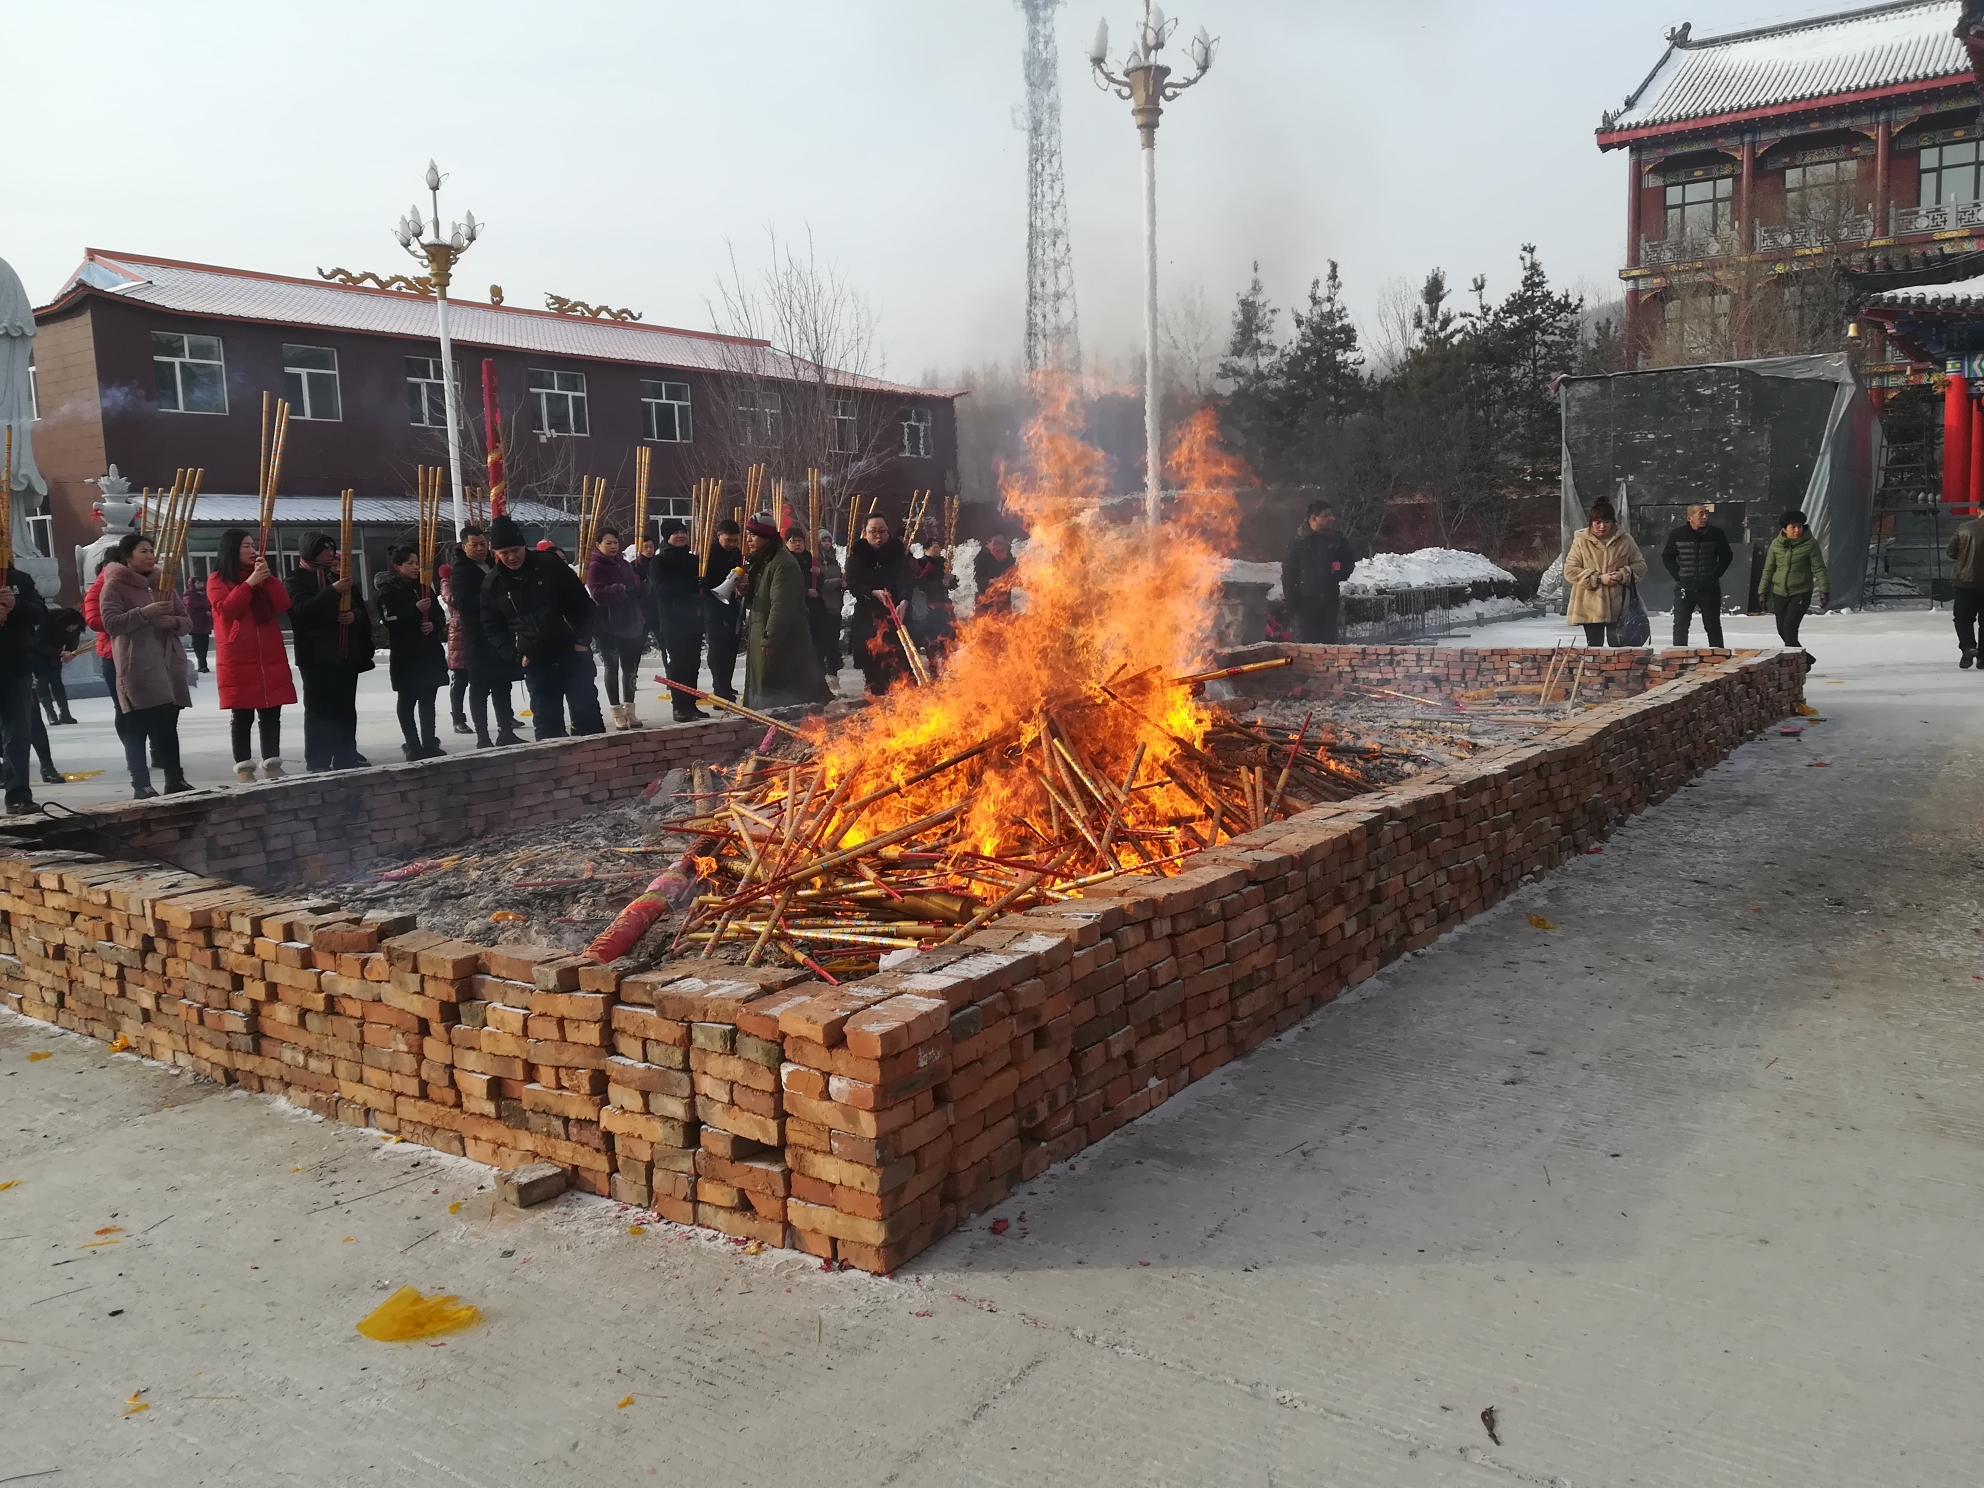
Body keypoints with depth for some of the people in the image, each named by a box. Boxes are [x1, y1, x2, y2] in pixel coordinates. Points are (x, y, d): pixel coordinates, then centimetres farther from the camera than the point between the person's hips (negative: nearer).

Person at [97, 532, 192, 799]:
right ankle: (141, 786, -5)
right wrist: (143, 613, -22)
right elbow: (111, 623, -12)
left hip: (169, 664, 5)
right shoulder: (114, 585, -1)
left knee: (168, 725, 8)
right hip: (136, 667, -5)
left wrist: (173, 621, -8)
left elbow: (186, 622, 14)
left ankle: (175, 780, 13)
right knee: (137, 728, -6)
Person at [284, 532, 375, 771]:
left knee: (346, 708, 9)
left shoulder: (338, 577, 18)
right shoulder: (296, 580, -2)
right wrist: (332, 590, -31)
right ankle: (317, 760, -3)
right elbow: (303, 609, -20)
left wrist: (354, 615, -6)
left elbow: (360, 608, 19)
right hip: (317, 655, -6)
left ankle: (346, 755, 16)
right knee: (319, 709, -5)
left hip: (347, 653, 6)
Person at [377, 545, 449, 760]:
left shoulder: (423, 586, 15)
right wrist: (416, 610, -23)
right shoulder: (389, 590, -4)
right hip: (405, 654, -5)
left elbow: (440, 615, 15)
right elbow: (390, 620, -16)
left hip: (430, 652, 6)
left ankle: (430, 743, 12)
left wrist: (434, 624, -7)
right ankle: (413, 745, 2)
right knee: (407, 701, 0)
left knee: (428, 700, 7)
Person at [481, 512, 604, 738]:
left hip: (572, 652, -1)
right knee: (546, 721, 2)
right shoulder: (493, 585, 2)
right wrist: (516, 655, -6)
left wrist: (583, 639, -8)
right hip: (535, 662, 2)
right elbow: (492, 628, 6)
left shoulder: (551, 565, -4)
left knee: (587, 712, 1)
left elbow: (581, 601, 0)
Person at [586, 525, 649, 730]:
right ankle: (617, 712, 5)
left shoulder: (624, 564, 14)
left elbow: (637, 588, 21)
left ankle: (630, 710, 16)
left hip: (629, 623, 6)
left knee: (630, 667, 7)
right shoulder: (595, 567, -6)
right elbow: (598, 594, -20)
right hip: (607, 626, -6)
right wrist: (622, 589, -29)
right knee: (612, 667, 0)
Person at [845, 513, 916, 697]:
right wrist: (873, 592, -21)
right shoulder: (857, 554, 1)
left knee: (902, 657, -11)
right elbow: (852, 583, -4)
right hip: (867, 615, 0)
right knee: (872, 658, -5)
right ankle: (878, 694, 3)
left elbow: (906, 579, -12)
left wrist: (903, 601, -31)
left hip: (896, 612, 0)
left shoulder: (898, 551, 0)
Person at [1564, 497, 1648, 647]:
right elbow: (1569, 570, -4)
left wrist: (1623, 575, -11)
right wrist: (1598, 578, -14)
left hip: (1618, 607, 2)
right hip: (1591, 608, -2)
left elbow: (1640, 565, 10)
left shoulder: (1625, 540, 5)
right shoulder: (1581, 541, 0)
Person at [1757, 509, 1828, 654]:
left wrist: (1824, 590, -11)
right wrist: (1763, 591, 8)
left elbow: (1819, 568, -5)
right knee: (1782, 630, 10)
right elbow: (1768, 569, 9)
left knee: (1789, 627, -18)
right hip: (1780, 593, 4)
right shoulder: (1776, 544, 2)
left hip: (1801, 593, -4)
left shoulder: (1810, 543, -7)